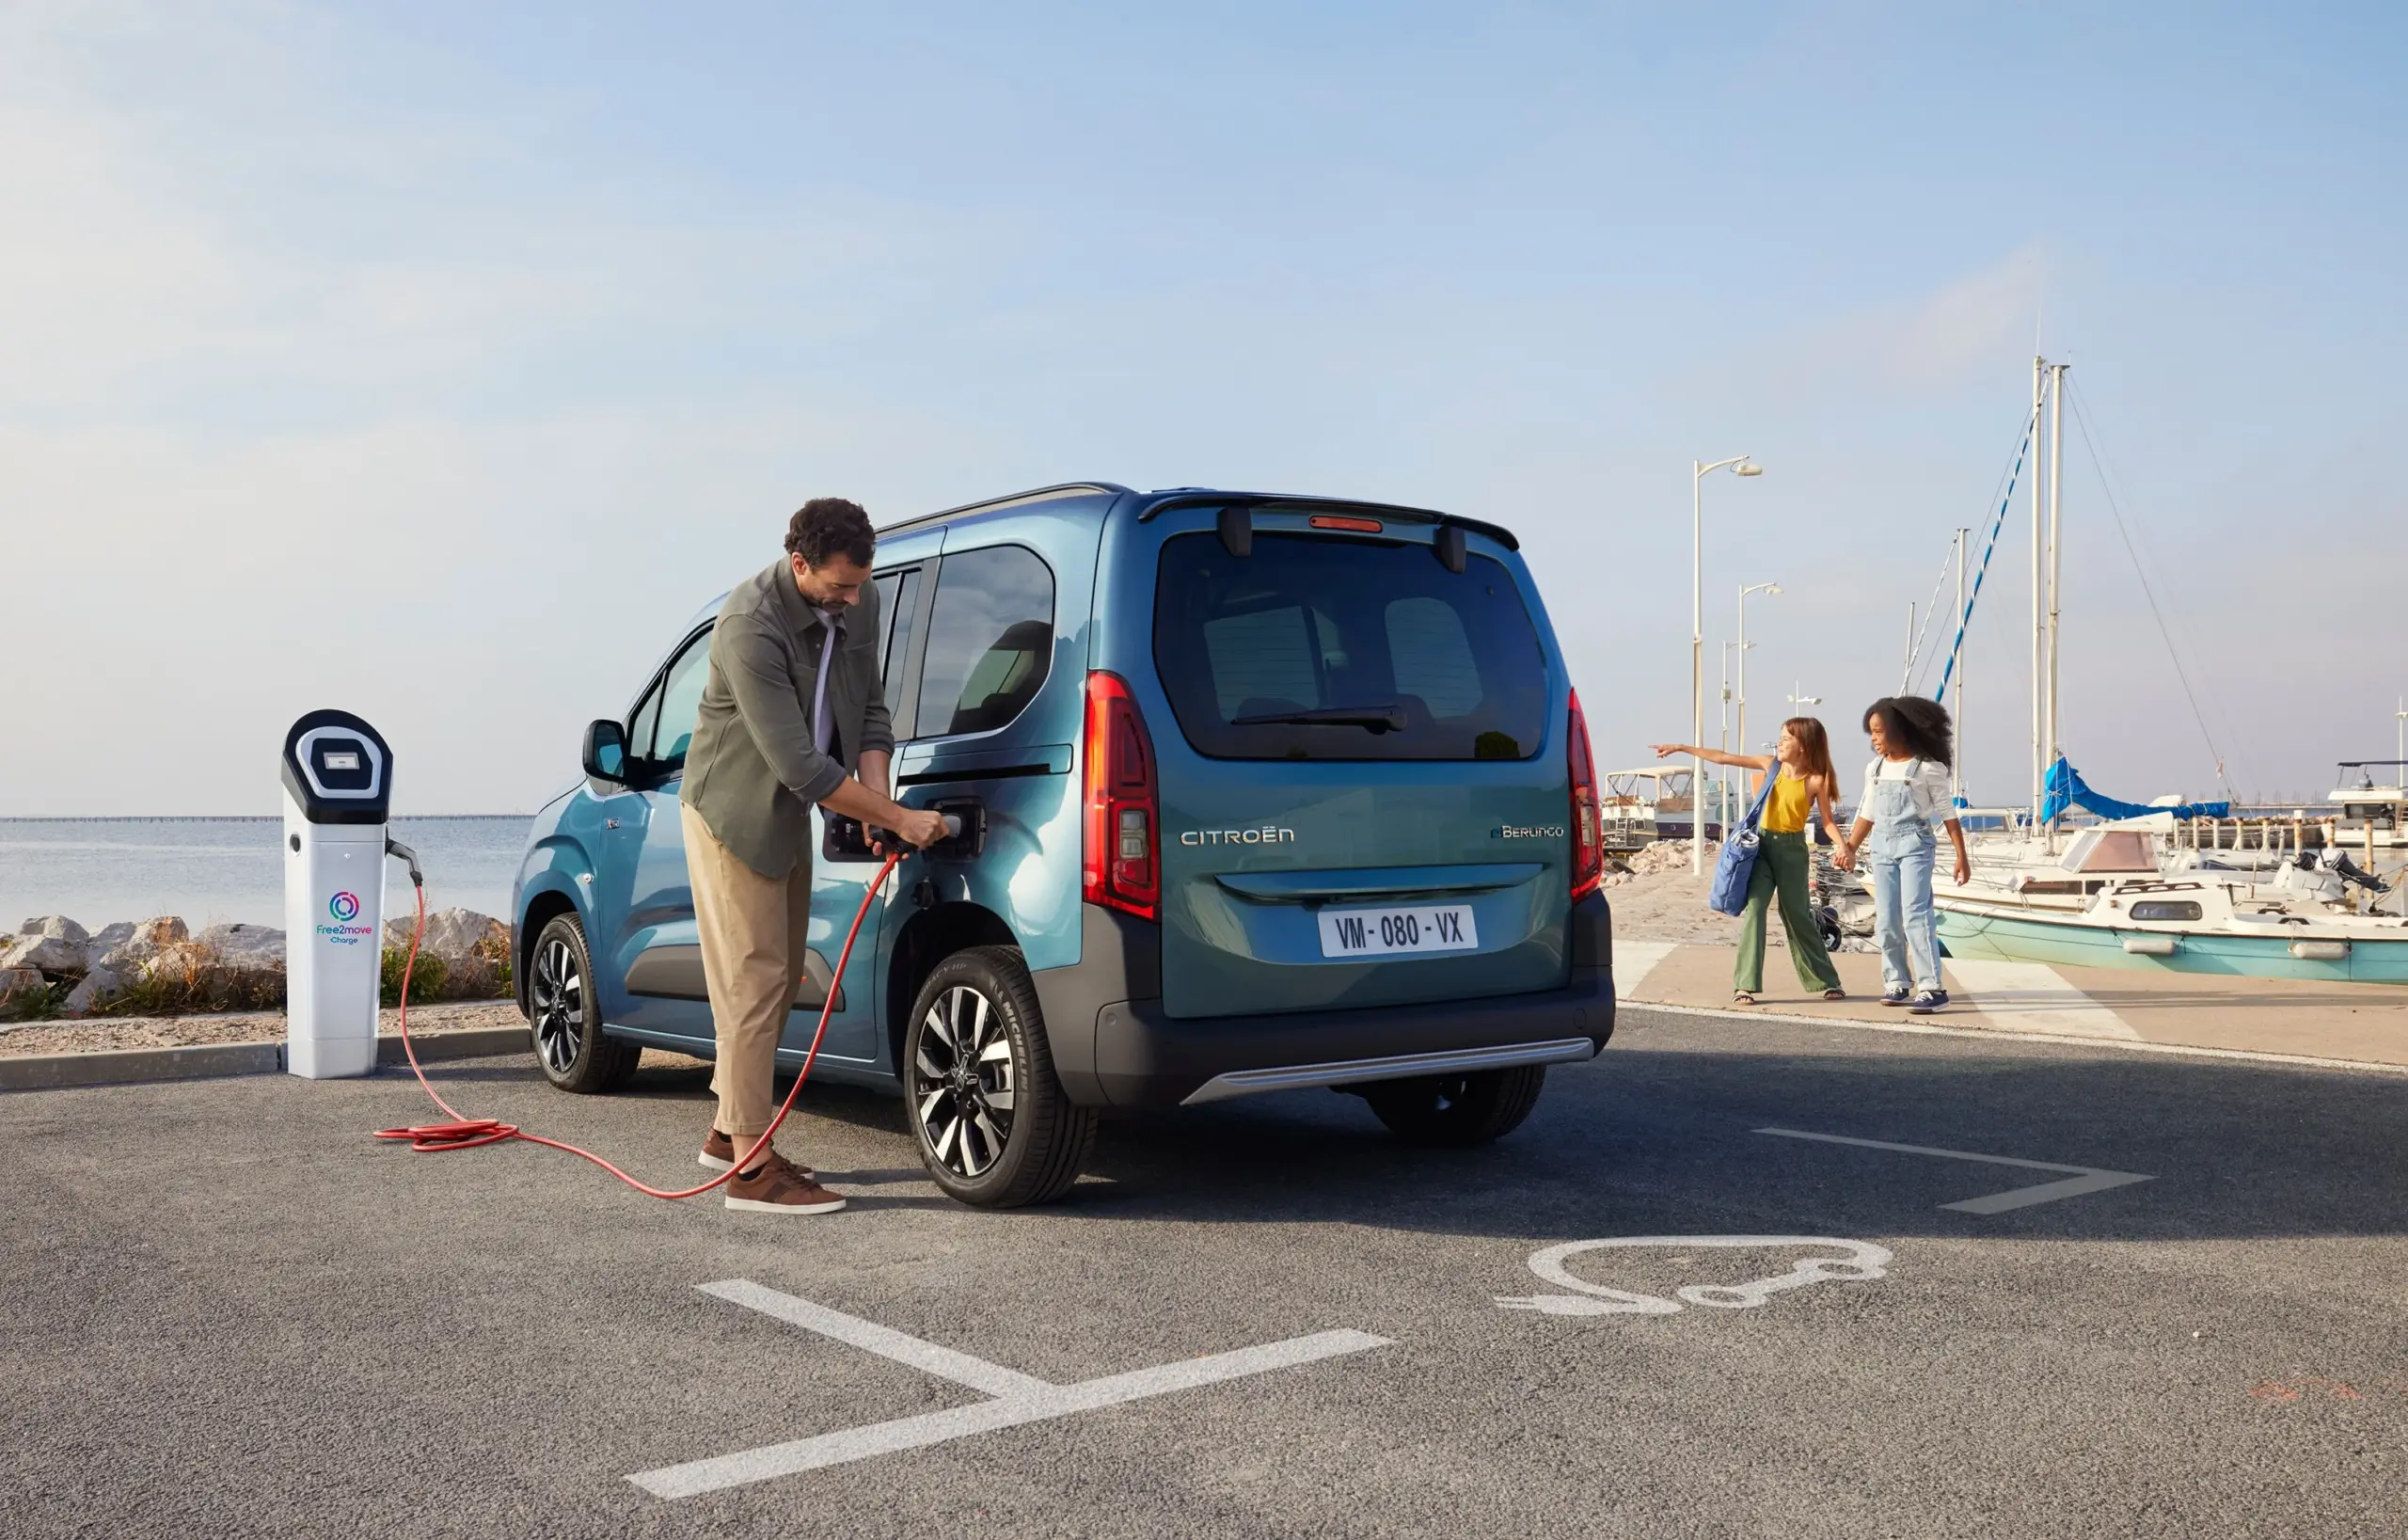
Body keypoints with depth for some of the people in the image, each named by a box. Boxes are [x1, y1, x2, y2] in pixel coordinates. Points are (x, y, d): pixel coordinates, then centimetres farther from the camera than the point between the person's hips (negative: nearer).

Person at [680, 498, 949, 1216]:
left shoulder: (859, 603, -7)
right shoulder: (752, 626, -30)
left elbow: (870, 710, 3)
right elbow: (801, 766, -32)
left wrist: (876, 799, -12)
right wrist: (897, 820, -29)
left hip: (788, 812, 8)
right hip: (732, 812, -8)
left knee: (780, 977, 14)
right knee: (753, 980, -8)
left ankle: (730, 1130, 28)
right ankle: (752, 1165, -3)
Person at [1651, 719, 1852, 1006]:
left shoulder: (1816, 780, -8)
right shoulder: (1770, 764, 0)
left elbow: (1828, 821, -3)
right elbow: (1722, 757, 2)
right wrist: (1680, 747, 2)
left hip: (1792, 849, -2)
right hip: (1762, 844, 2)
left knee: (1798, 915, 7)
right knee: (1753, 908, -11)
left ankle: (1826, 981, 25)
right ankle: (1745, 985, -10)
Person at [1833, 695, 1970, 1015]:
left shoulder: (1928, 768, -6)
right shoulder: (1874, 769, 11)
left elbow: (1947, 812, -3)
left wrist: (1961, 856, -5)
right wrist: (1850, 848, 16)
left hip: (1914, 845, -6)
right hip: (1882, 846, 6)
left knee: (1915, 914, -15)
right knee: (1886, 920, 4)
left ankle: (1932, 988, -15)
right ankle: (1896, 983, 13)